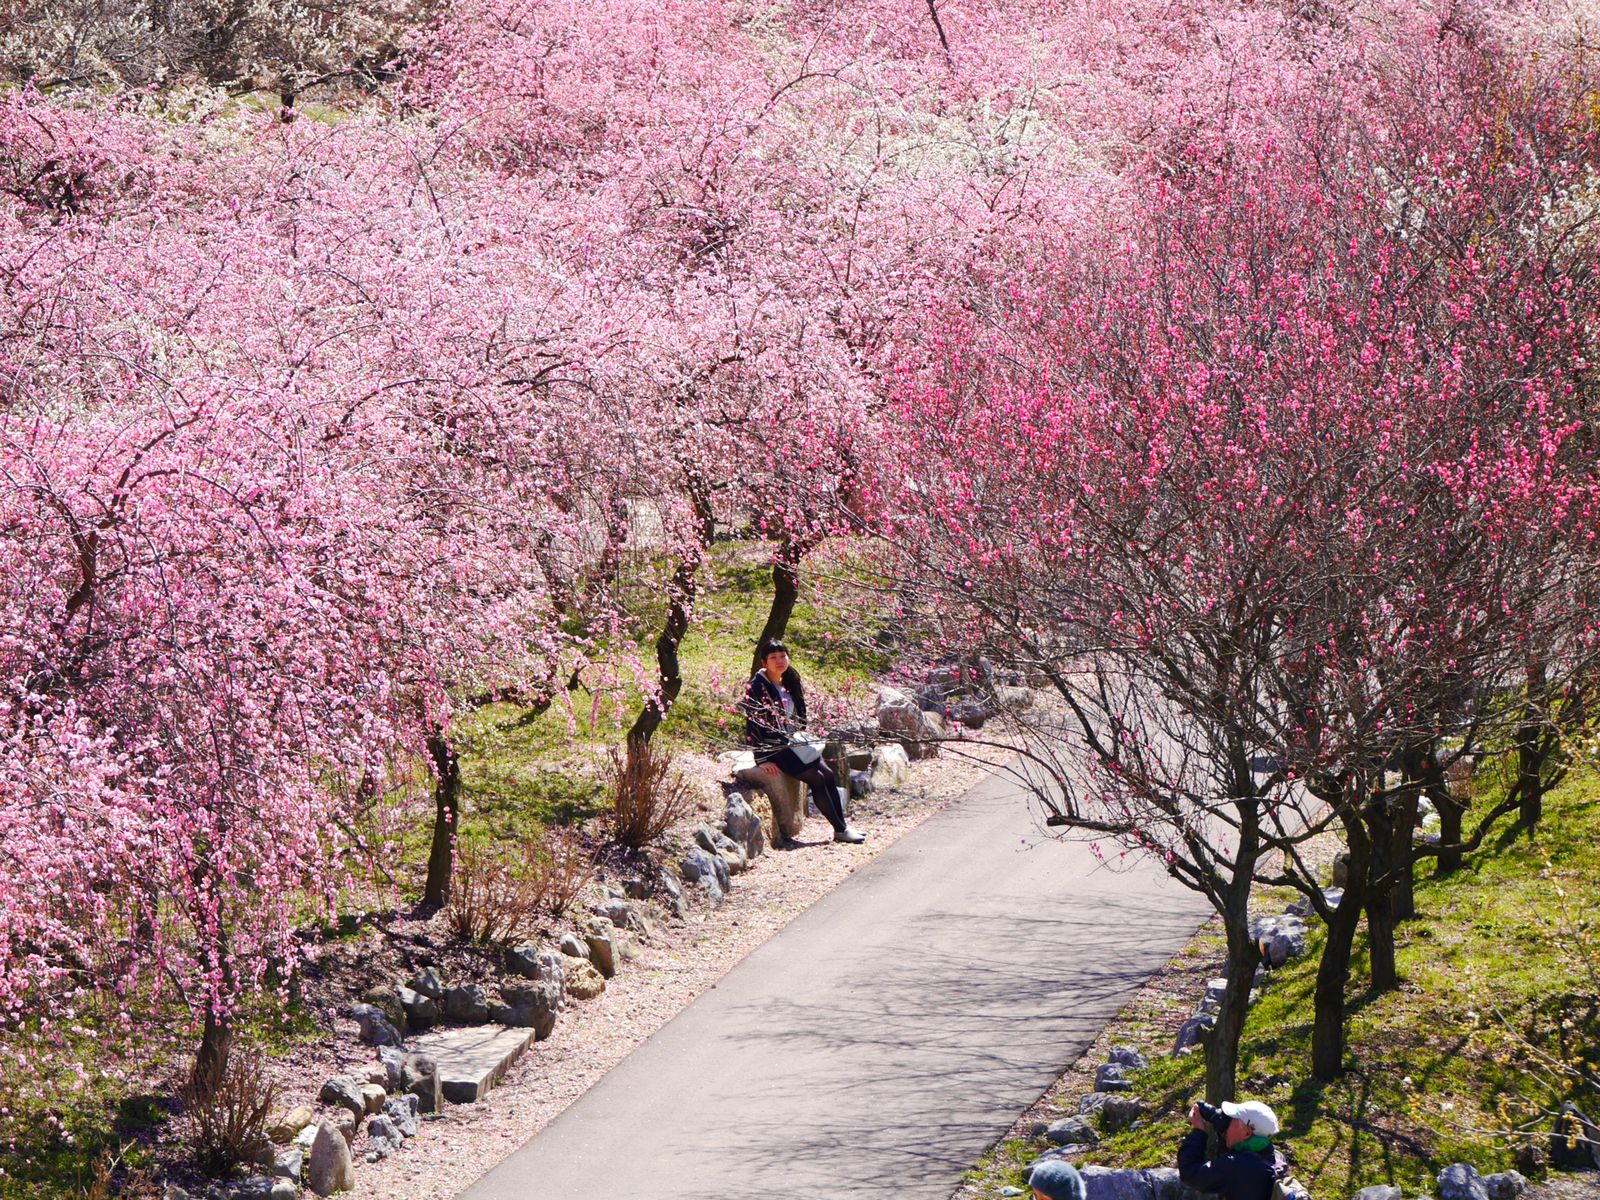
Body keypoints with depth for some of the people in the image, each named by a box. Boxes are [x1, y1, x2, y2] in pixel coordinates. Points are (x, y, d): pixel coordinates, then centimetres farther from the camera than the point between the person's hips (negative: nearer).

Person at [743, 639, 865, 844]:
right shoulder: (757, 687, -15)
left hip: (792, 743, 8)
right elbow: (752, 723, -19)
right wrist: (762, 759, -22)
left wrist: (802, 740, 11)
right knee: (816, 779, -17)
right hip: (772, 748, -8)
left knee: (829, 775, -4)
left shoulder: (789, 683, 9)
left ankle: (841, 827, -2)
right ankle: (840, 829, -11)